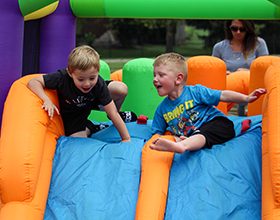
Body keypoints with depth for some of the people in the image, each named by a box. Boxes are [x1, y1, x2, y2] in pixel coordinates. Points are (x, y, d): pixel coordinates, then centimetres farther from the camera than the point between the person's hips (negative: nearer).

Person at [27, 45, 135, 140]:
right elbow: (33, 82, -34)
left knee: (122, 89, -20)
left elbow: (113, 114, -30)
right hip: (72, 112, -1)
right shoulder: (62, 77, -41)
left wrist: (126, 139, -29)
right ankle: (90, 128, 20)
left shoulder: (99, 84, -36)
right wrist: (47, 100, -50)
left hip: (93, 101, 1)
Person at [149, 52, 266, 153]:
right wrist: (174, 138, -7)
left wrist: (246, 98, -13)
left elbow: (223, 95, -4)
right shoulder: (161, 109, 8)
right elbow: (157, 133, 14)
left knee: (200, 136, -44)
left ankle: (180, 146, -69)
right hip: (192, 136, 8)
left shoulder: (194, 91, -4)